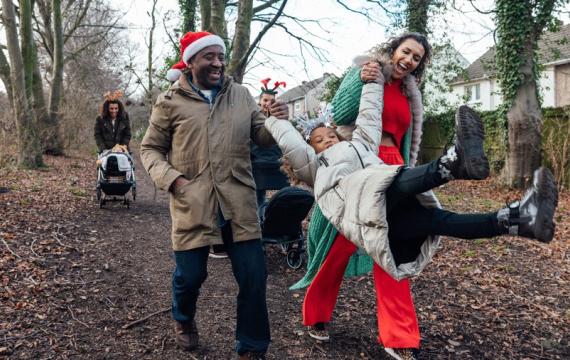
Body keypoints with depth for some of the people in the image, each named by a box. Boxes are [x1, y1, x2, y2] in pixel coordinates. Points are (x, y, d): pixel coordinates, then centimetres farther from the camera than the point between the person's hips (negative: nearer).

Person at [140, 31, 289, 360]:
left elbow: (262, 137, 12)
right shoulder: (171, 102, 2)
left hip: (239, 203, 2)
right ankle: (184, 321, 45)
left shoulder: (241, 95, 9)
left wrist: (278, 122, -10)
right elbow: (150, 149, 9)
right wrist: (170, 178, -9)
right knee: (190, 275, 8)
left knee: (254, 277, 2)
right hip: (192, 205, -2)